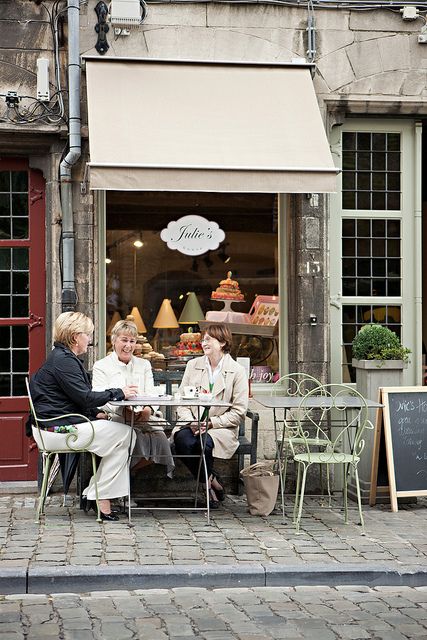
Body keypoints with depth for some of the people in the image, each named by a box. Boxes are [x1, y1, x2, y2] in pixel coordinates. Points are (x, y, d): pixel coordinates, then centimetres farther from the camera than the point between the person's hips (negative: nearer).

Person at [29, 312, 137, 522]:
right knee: (122, 434, -13)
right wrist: (119, 393, -11)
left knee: (123, 432, 2)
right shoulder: (63, 361, -15)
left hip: (62, 424, 10)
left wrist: (96, 414, 6)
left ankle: (94, 494, 2)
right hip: (57, 430, -10)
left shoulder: (63, 357, 19)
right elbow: (85, 397, -20)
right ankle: (102, 500, -10)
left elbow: (78, 398, 22)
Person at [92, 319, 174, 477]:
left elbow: (152, 395, 11)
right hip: (115, 419, -3)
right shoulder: (101, 366, 12)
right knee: (139, 438, -35)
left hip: (143, 418, 3)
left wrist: (148, 409, -15)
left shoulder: (144, 365, 24)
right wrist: (122, 410, -24)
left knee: (159, 436, -31)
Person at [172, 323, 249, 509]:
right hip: (191, 425, 3)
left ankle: (208, 481, -4)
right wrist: (191, 422, -13)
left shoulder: (237, 371, 1)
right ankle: (212, 481, -9)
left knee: (204, 443, -35)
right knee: (183, 441, -31)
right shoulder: (193, 365, 12)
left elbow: (239, 412, -3)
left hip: (221, 428, -3)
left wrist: (210, 423, -14)